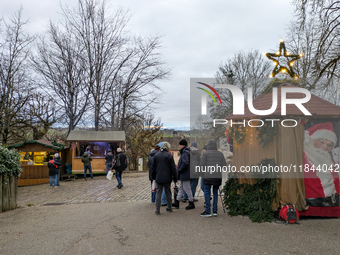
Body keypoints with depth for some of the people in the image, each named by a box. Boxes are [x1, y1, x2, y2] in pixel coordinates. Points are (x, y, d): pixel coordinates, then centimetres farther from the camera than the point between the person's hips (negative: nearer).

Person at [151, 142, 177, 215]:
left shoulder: (156, 155, 3)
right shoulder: (169, 155, -6)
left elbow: (153, 167, 8)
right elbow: (173, 168, -5)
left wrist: (153, 176, 17)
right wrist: (175, 177, 3)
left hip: (158, 178, 1)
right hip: (167, 178, -1)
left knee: (158, 194, 3)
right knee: (168, 193, 15)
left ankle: (157, 210, 1)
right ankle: (169, 208, 25)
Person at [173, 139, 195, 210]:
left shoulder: (185, 153, -18)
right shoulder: (184, 152, 14)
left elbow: (185, 163, -28)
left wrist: (179, 170, -17)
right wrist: (179, 170, 14)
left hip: (184, 175, -10)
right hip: (183, 175, 10)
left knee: (187, 189, -1)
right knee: (180, 188, 13)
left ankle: (191, 203, 8)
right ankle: (177, 202, 20)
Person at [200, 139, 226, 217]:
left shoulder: (206, 153, -4)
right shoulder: (220, 153, 6)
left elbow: (202, 165, -6)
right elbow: (224, 165, 7)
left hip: (208, 176, -4)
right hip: (218, 176, 4)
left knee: (207, 193, 2)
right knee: (215, 193, 12)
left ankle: (208, 211, 1)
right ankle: (215, 211, 13)